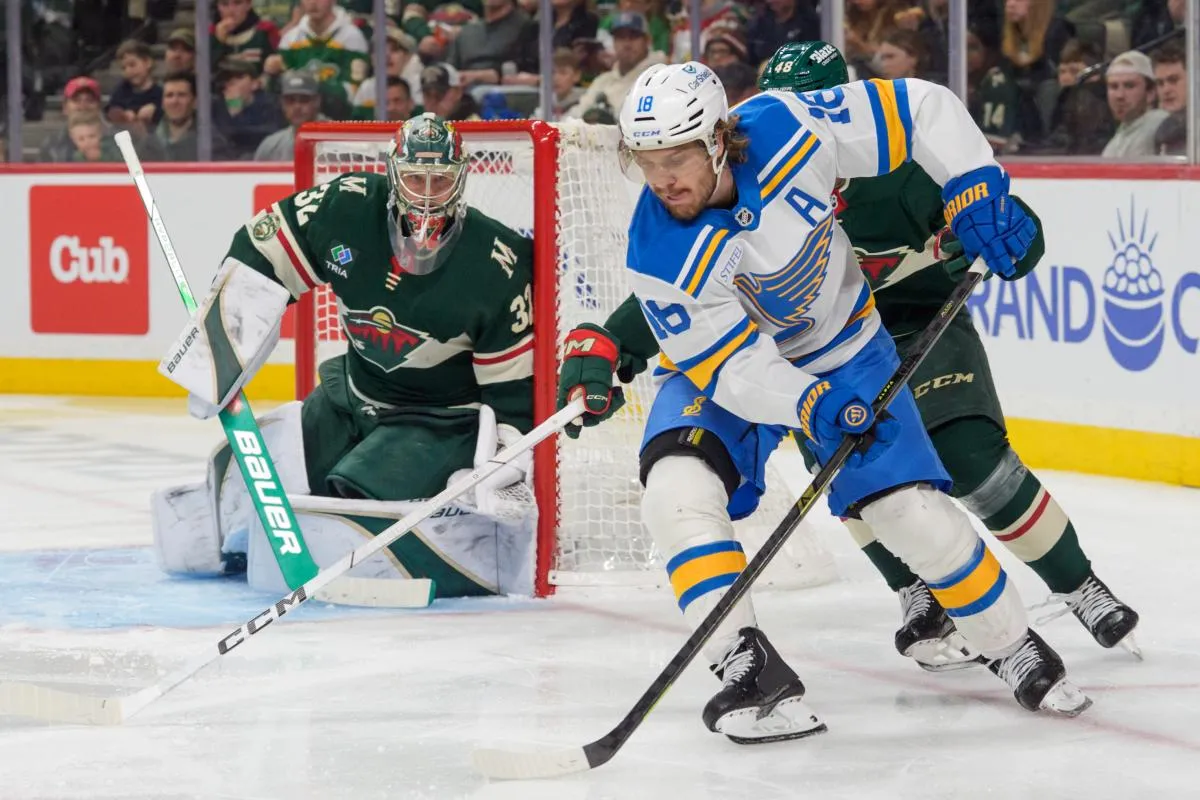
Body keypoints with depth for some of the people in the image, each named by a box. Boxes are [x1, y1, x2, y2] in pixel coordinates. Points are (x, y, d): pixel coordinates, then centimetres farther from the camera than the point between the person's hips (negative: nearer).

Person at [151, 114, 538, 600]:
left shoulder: (498, 267, -21)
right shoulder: (346, 208, -14)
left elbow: (514, 389, -14)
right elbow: (256, 257, -2)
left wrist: (504, 475, -25)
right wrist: (215, 358, -6)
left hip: (442, 422, -6)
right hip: (352, 397, 6)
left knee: (345, 514, -31)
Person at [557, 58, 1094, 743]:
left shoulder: (786, 128, -28)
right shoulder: (657, 253, -28)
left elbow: (919, 108, -17)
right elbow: (728, 364, -26)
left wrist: (976, 191, -25)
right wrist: (805, 405, -41)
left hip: (844, 351, 1)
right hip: (724, 368, -1)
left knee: (917, 514, -5)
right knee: (678, 488, -28)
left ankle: (1016, 651, 18)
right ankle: (751, 672, -25)